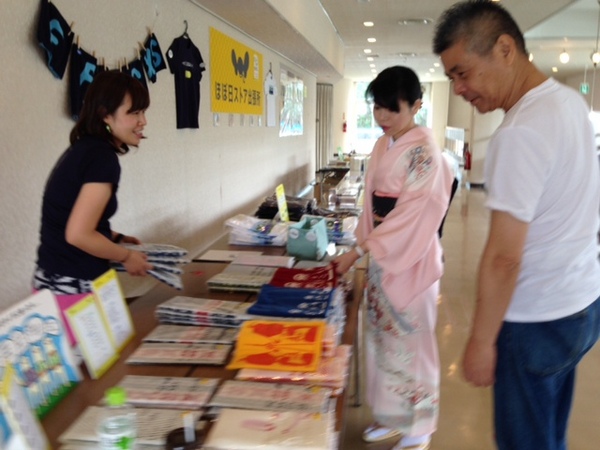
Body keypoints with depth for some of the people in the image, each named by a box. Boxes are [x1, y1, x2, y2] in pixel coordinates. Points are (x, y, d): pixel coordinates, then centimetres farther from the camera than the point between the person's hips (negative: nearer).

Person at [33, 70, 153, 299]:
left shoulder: (83, 148, 9)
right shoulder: (102, 157, -18)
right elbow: (78, 234, -23)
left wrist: (115, 238, 12)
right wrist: (126, 256, -10)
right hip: (74, 288, -9)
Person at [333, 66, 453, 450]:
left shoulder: (424, 151, -17)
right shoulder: (382, 146, 7)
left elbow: (408, 216, -22)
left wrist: (357, 252, -22)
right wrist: (364, 249, 7)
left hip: (411, 258, -8)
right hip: (381, 255, 8)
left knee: (412, 341, 6)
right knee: (384, 336, 17)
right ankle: (392, 415, 35)